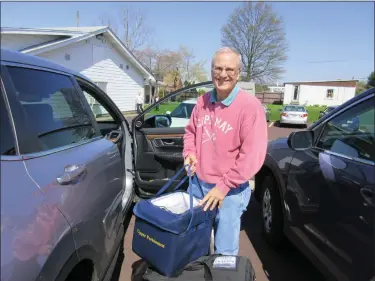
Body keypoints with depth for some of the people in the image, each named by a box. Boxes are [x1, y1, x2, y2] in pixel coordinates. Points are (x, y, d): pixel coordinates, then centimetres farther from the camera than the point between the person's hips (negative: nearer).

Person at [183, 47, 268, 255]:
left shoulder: (250, 106, -18)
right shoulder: (203, 101, 2)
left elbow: (252, 156, -21)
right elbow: (190, 131, 16)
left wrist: (224, 185, -20)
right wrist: (190, 152, -4)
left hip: (231, 191, -6)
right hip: (198, 183, 6)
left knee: (225, 252, 9)